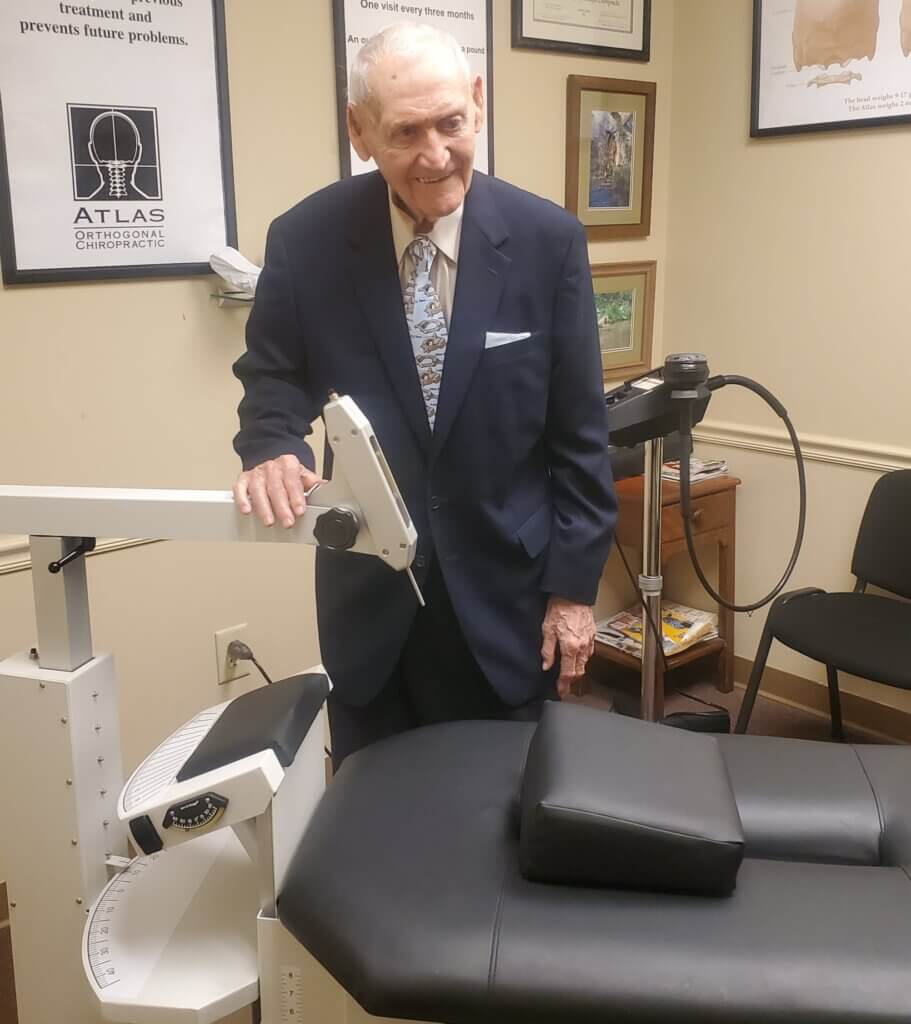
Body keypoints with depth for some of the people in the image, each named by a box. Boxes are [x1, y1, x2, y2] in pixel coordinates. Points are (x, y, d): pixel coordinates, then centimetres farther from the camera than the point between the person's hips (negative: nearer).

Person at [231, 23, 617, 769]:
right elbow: (273, 375, 6)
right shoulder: (306, 240, -9)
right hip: (369, 592, 1)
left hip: (505, 585, 0)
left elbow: (579, 433, -4)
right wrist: (272, 447, -17)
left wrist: (574, 584, -4)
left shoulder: (548, 240, -9)